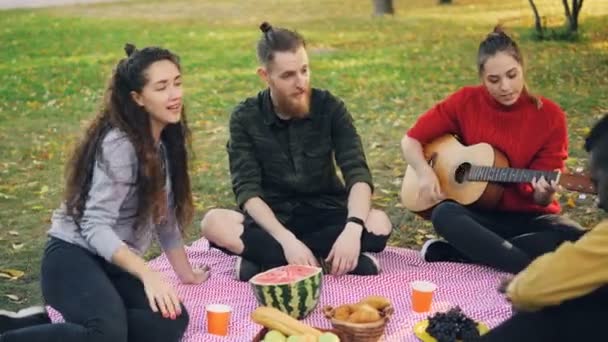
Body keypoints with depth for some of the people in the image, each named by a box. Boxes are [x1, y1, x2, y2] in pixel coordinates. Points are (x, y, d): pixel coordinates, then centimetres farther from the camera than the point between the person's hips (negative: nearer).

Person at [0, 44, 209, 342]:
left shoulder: (165, 141, 9)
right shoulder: (120, 145, -18)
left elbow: (164, 213, 17)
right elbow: (96, 226, -24)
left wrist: (184, 271, 20)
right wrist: (147, 274, -34)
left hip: (116, 264, 8)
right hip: (75, 257, -8)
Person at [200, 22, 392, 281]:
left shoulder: (329, 108, -7)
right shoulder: (245, 118, -8)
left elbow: (357, 173, -15)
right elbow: (247, 190, -16)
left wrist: (353, 228, -35)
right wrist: (286, 240, -33)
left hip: (324, 215, 1)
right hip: (272, 220, -1)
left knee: (378, 224, -30)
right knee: (214, 224, -30)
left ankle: (264, 259, -26)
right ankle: (324, 262, -31)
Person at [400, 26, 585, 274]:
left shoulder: (549, 116, -7)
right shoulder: (465, 102, -4)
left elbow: (541, 198, -7)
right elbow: (411, 140, 4)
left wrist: (544, 194, -30)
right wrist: (424, 172, -15)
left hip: (528, 216, 0)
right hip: (478, 214, 0)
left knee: (575, 239, -32)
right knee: (444, 214, -34)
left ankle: (451, 254, -27)